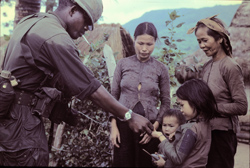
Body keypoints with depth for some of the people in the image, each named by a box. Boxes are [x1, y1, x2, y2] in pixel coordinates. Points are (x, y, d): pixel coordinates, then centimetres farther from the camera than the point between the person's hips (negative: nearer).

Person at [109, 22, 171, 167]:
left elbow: (165, 102, 4)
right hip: (124, 124, 0)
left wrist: (154, 126, -7)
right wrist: (113, 126, -1)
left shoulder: (161, 69, 1)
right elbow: (114, 96, 5)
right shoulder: (123, 64, 2)